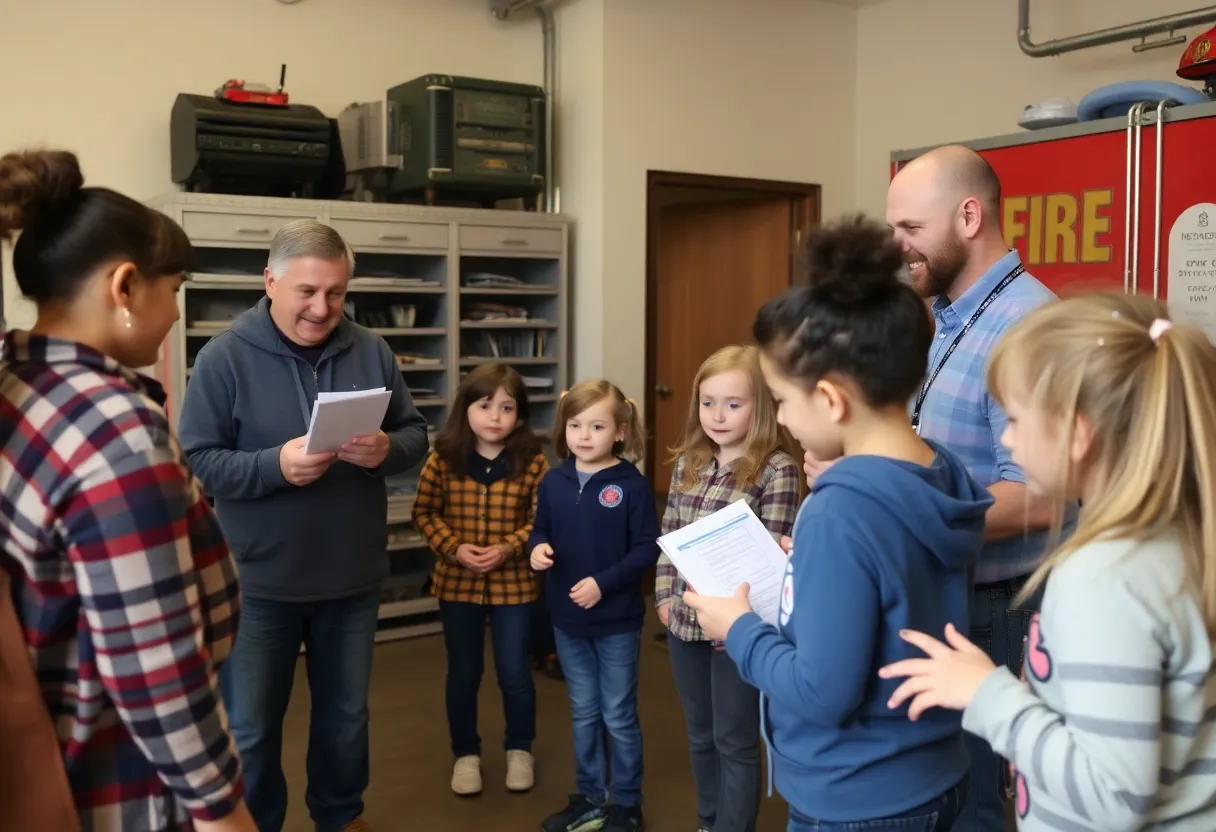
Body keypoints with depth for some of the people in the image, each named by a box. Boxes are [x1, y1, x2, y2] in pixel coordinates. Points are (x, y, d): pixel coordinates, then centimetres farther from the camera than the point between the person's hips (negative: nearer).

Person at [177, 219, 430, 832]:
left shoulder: (370, 351, 0)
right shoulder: (224, 356, -10)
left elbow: (416, 436, 3)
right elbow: (195, 461, -13)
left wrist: (386, 450, -20)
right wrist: (274, 464, -28)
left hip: (353, 576, 3)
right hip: (259, 581, -3)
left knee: (346, 715, 21)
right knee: (250, 728, 12)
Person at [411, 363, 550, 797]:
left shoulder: (532, 462, -10)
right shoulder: (442, 459, -7)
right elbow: (425, 513, 0)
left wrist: (507, 549, -19)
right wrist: (454, 549, -14)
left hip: (513, 583, -1)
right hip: (457, 582, 1)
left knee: (515, 673, 10)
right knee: (462, 674, 14)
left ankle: (519, 749, 32)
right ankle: (465, 754, 32)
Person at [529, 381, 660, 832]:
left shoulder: (631, 484, -15)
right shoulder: (554, 481, -1)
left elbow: (647, 548, -14)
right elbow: (541, 529, 10)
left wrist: (604, 583, -21)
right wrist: (538, 548, -12)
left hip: (617, 620, -4)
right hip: (567, 618, 5)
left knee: (619, 716, 9)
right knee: (583, 713, 19)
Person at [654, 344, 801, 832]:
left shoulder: (776, 469, -13)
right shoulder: (688, 462, 6)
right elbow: (668, 534, 11)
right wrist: (664, 595, 4)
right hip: (685, 621, 6)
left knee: (735, 741, 8)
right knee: (700, 736, 20)